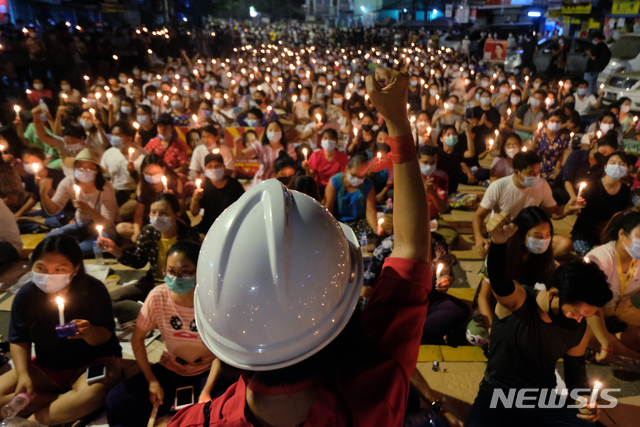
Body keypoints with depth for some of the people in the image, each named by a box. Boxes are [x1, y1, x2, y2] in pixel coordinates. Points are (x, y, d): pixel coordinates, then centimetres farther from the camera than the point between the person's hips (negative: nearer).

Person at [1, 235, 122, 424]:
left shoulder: (93, 290, -22)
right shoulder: (26, 295, -12)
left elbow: (104, 337, -18)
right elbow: (19, 340, 0)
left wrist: (89, 332, -41)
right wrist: (23, 374, -14)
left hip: (94, 361, -4)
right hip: (46, 367, 5)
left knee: (92, 394, -36)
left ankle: (29, 421, -13)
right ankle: (71, 402, -13)